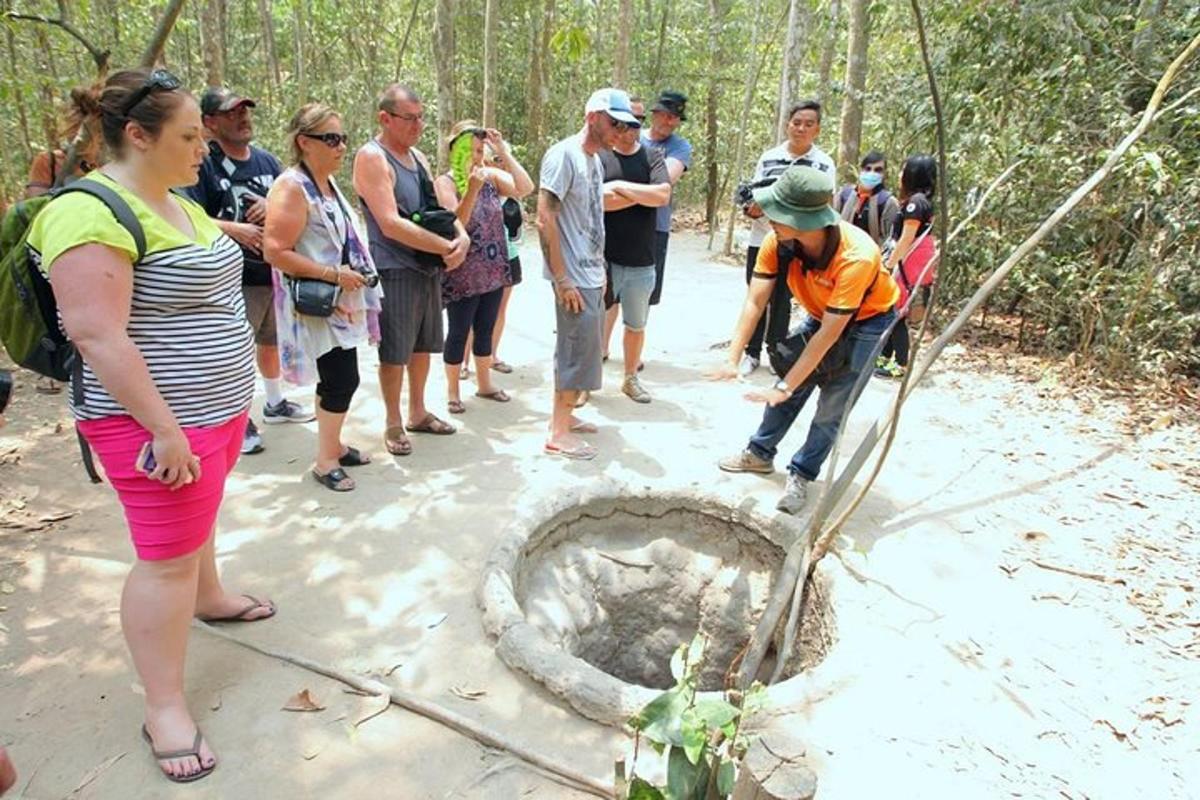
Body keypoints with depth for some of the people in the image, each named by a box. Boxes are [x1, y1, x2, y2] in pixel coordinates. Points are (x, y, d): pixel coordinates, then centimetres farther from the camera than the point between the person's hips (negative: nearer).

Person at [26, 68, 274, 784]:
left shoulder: (178, 203, 10)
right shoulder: (92, 213, -20)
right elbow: (97, 333, -25)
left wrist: (231, 399, 21)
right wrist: (166, 430, -25)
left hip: (215, 406, 9)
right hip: (163, 419, -9)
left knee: (198, 516, 28)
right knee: (168, 558, -1)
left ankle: (208, 596, 51)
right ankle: (165, 707, 13)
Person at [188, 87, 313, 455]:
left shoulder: (267, 160, 11)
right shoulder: (203, 164, -9)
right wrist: (235, 230, -26)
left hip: (276, 269, 7)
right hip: (235, 278, -7)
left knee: (272, 340, 21)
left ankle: (276, 403, 40)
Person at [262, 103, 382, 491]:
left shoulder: (328, 182, 12)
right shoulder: (291, 187, -16)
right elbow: (275, 251, -23)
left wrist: (354, 274, 12)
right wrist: (333, 274, -23)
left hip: (341, 303, 9)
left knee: (336, 379, 15)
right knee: (343, 380, -7)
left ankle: (332, 445, 30)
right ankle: (325, 462, 8)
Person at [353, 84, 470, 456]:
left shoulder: (417, 156, 12)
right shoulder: (371, 158, -13)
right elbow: (391, 224, -22)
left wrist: (463, 236, -10)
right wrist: (448, 247, -20)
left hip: (430, 266, 8)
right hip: (395, 270, -8)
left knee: (423, 345, 17)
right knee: (394, 352, 4)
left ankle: (417, 412, 33)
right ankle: (393, 424, 19)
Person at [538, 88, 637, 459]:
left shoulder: (595, 159, 14)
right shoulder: (563, 154, -13)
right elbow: (544, 219, -18)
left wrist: (600, 270, 16)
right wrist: (562, 279, -20)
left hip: (592, 276, 9)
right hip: (575, 279, -9)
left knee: (585, 350, 16)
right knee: (578, 352, -4)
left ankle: (565, 416, 29)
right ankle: (558, 433, 8)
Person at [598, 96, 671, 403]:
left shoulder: (652, 157, 5)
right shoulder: (598, 156, -2)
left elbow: (663, 195, -12)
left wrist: (620, 186, -14)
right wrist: (643, 195, -13)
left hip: (642, 262, 3)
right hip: (604, 259, -3)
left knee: (636, 325, 17)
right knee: (598, 323, 5)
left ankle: (631, 378, 34)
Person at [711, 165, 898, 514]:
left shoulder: (856, 257, -41)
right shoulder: (778, 241, -27)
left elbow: (829, 334, -37)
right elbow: (754, 302, -25)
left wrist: (784, 387, -35)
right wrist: (732, 359, -34)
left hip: (867, 320, -5)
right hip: (822, 313, 5)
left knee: (832, 406, -6)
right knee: (789, 374, 6)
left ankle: (801, 475, 11)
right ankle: (760, 452, 23)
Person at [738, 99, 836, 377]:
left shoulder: (823, 164, -2)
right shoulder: (768, 157, 6)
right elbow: (753, 196, 9)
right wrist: (752, 207, -13)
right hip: (761, 240, 2)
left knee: (781, 301, 6)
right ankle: (751, 352, 16)